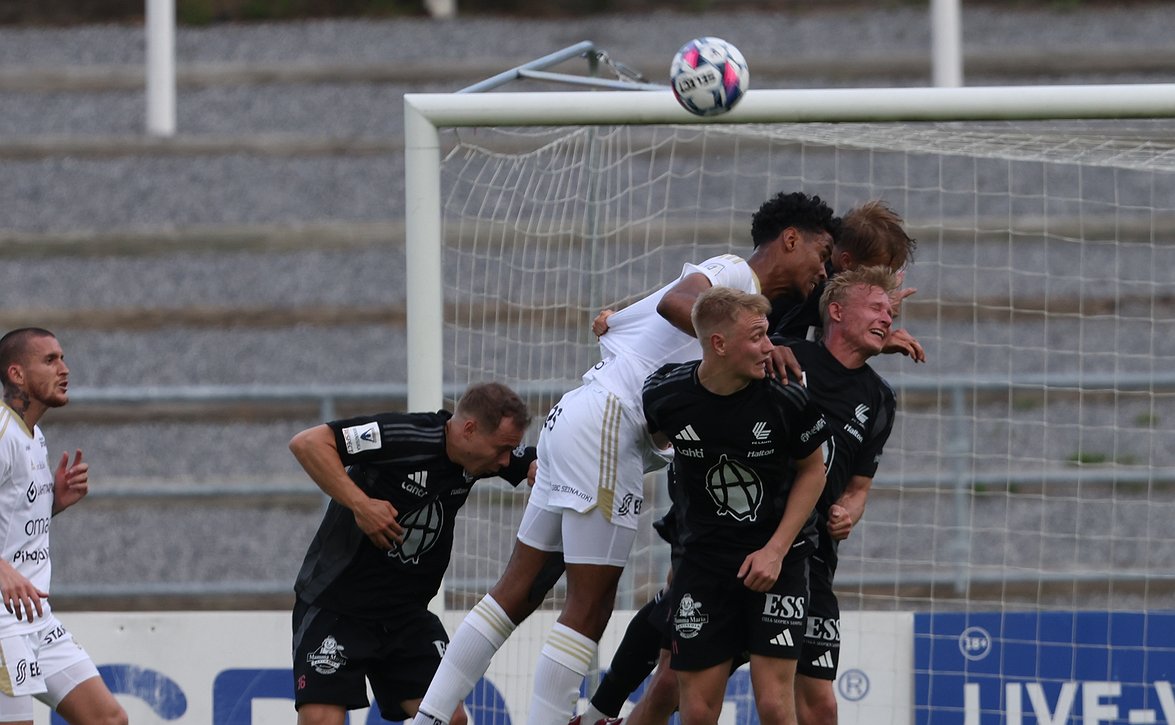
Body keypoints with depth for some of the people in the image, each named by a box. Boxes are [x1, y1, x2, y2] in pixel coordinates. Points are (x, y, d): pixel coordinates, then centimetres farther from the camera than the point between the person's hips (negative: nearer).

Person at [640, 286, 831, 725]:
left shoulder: (787, 400, -15)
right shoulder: (667, 396, -11)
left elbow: (812, 471, 0)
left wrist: (776, 549, -7)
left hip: (778, 561, -1)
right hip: (703, 558, 1)